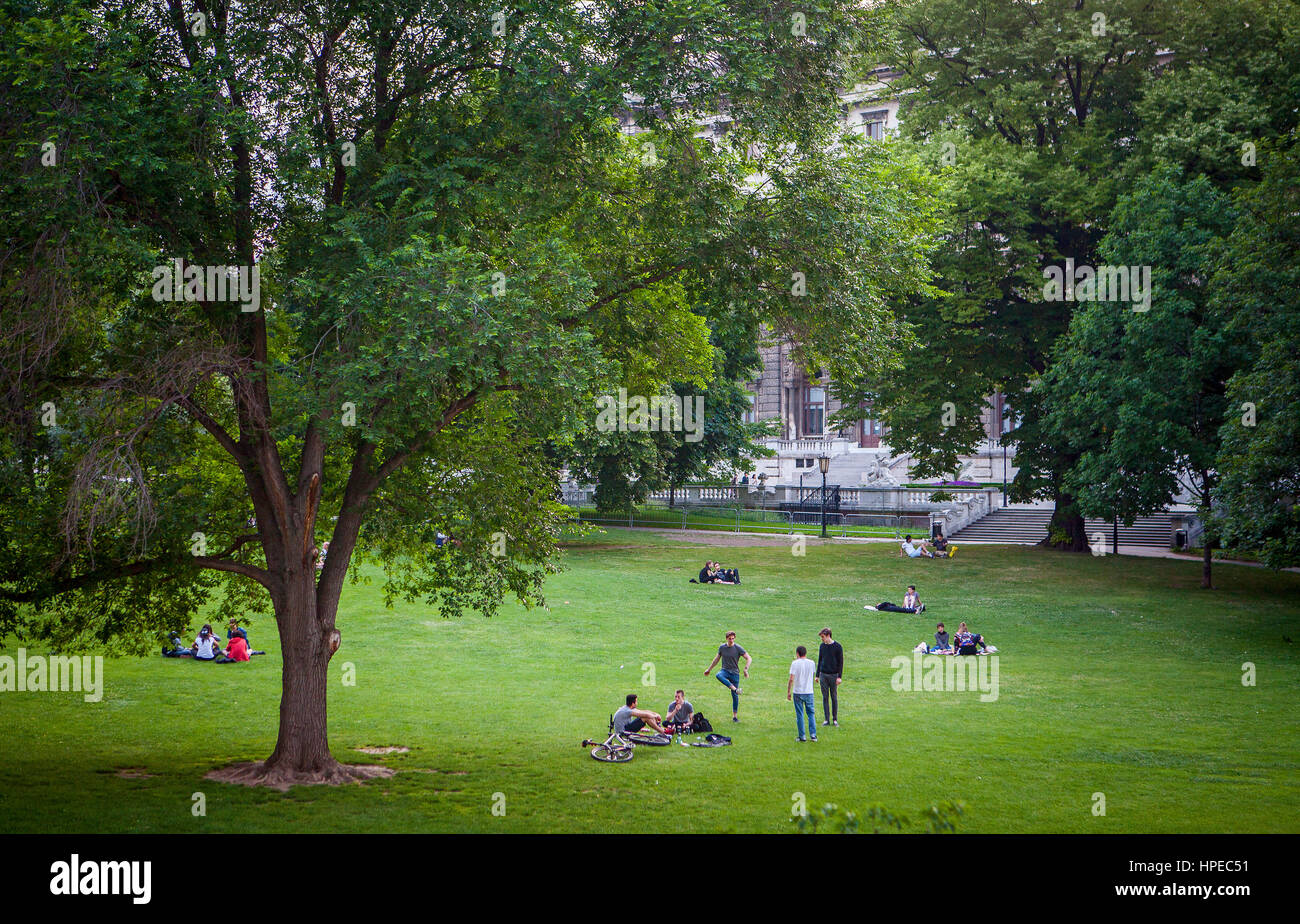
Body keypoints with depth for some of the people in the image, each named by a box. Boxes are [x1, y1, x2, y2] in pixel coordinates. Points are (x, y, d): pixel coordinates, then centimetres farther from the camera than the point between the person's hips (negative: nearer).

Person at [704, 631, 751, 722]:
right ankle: (735, 689, -43)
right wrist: (709, 669, 27)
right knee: (718, 675, -37)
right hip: (725, 670, 2)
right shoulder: (722, 647, 5)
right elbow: (717, 658, 21)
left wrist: (746, 669, -21)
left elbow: (749, 659, -6)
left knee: (735, 695, -2)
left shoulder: (738, 648, -5)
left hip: (734, 673, -2)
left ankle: (735, 716, 10)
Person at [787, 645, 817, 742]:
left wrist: (788, 692, -3)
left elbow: (791, 679, -12)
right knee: (811, 714, 12)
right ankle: (813, 734, 4)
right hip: (809, 692, 3)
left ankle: (802, 736, 5)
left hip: (797, 693, -3)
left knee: (799, 715, 4)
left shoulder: (795, 663, -9)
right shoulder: (811, 663, 2)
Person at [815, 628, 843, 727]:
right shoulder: (822, 646, 8)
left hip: (833, 675, -4)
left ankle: (835, 719, 11)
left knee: (834, 698, 2)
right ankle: (827, 719, 8)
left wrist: (840, 677, -10)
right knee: (825, 697, 4)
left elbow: (841, 662, -5)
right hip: (823, 675, 4)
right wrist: (817, 675, 12)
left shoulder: (837, 646, -6)